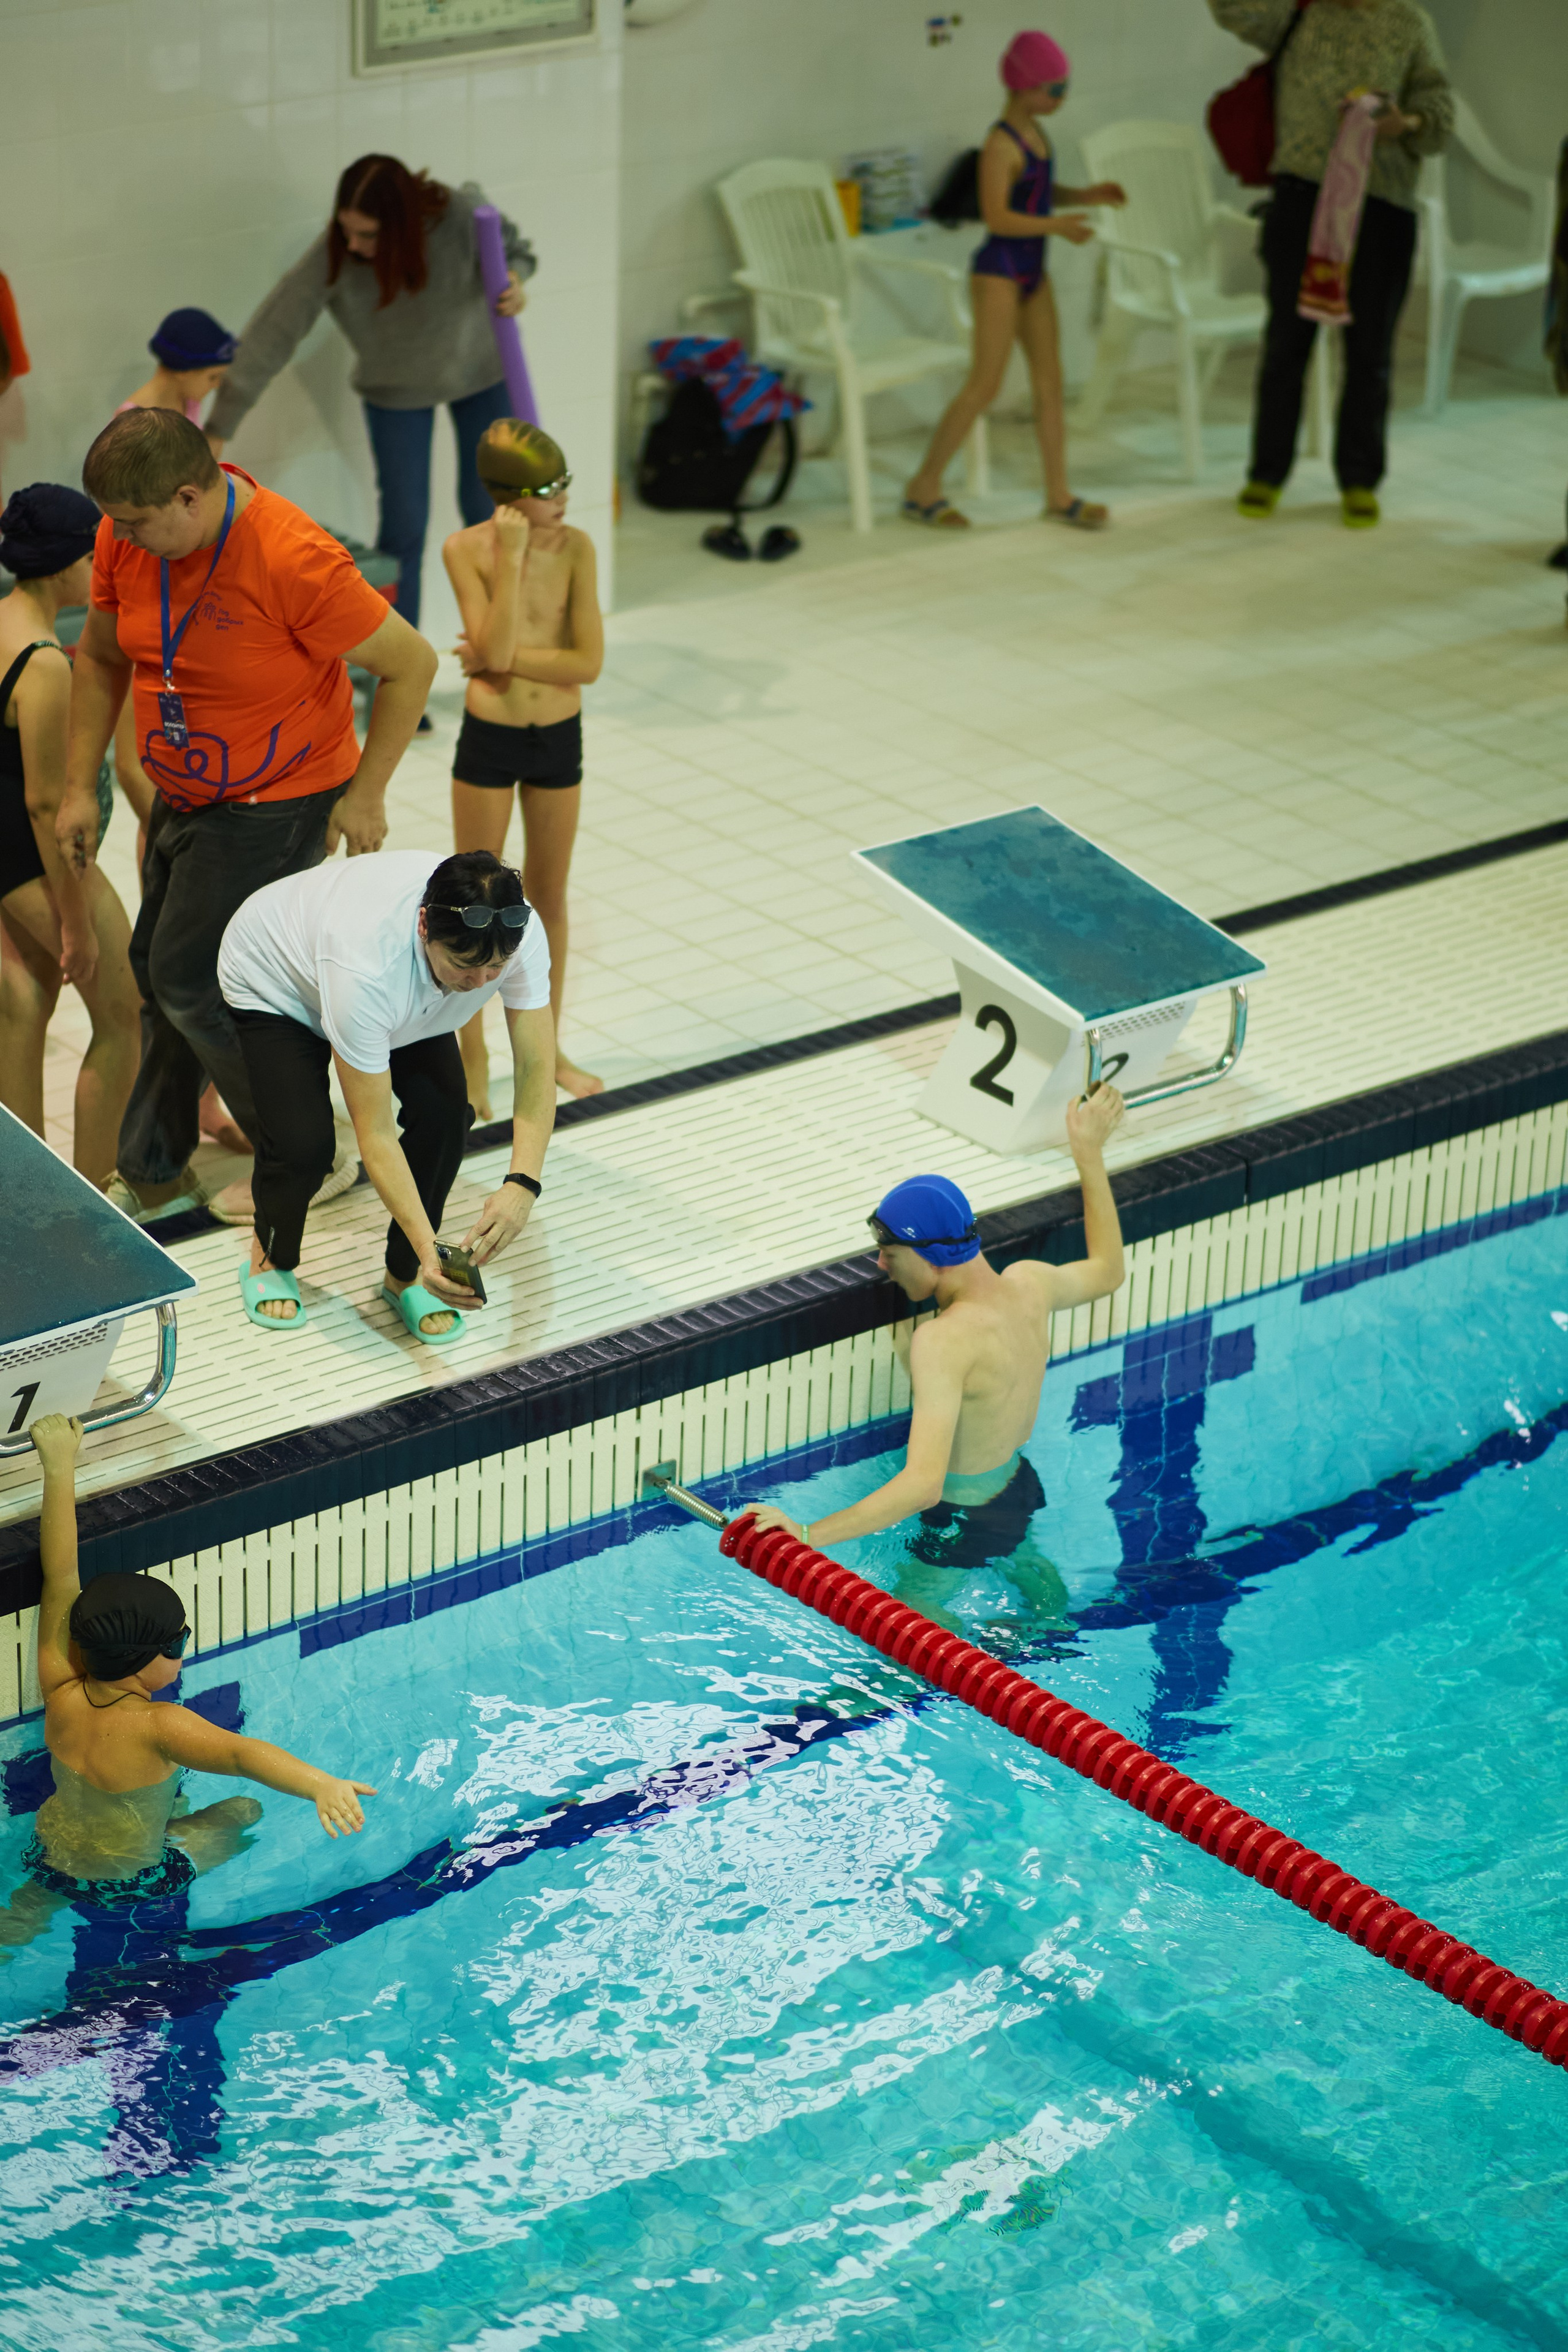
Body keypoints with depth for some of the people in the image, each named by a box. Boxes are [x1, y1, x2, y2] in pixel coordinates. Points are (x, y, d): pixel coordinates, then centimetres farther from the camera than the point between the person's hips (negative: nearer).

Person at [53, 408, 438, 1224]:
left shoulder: (293, 562, -30)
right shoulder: (125, 541, -10)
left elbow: (411, 665, -19)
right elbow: (101, 658, 9)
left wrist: (364, 795, -15)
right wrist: (80, 786, 5)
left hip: (278, 806, -7)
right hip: (184, 795, 7)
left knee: (188, 980, -6)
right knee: (159, 974, 14)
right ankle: (155, 1176, 31)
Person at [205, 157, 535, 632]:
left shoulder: (460, 215, -33)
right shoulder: (333, 255, -35)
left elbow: (515, 249, -12)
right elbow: (271, 334, -34)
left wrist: (514, 281, -37)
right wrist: (218, 429, -37)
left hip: (479, 371, 1)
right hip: (397, 390, -1)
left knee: (486, 506, 11)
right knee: (404, 524, 0)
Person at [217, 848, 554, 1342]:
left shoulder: (519, 932, -34)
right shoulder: (368, 967, -47)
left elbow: (536, 1067, -28)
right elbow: (375, 1135, -39)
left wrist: (521, 1185, -43)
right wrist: (429, 1248, -45)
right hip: (273, 982, -4)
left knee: (444, 1113, -19)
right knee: (303, 1137, -25)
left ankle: (405, 1275, 5)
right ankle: (269, 1261, 10)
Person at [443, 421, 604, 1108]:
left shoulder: (575, 547, -9)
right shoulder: (466, 549, -13)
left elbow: (588, 663, -14)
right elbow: (496, 649, -23)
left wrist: (501, 659, -17)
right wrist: (511, 560, -25)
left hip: (559, 739, 2)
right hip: (488, 739, -2)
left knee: (548, 897, 15)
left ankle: (545, 1047, 31)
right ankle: (473, 1059, 22)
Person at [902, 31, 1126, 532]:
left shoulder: (1034, 132, 7)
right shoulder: (1001, 144, -19)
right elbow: (997, 217, -24)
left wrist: (1086, 195, 5)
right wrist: (1057, 226, -31)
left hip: (1032, 272, 9)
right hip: (998, 271, -9)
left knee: (1050, 379, 7)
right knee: (985, 386, -5)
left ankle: (1059, 494, 11)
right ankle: (924, 486, 6)